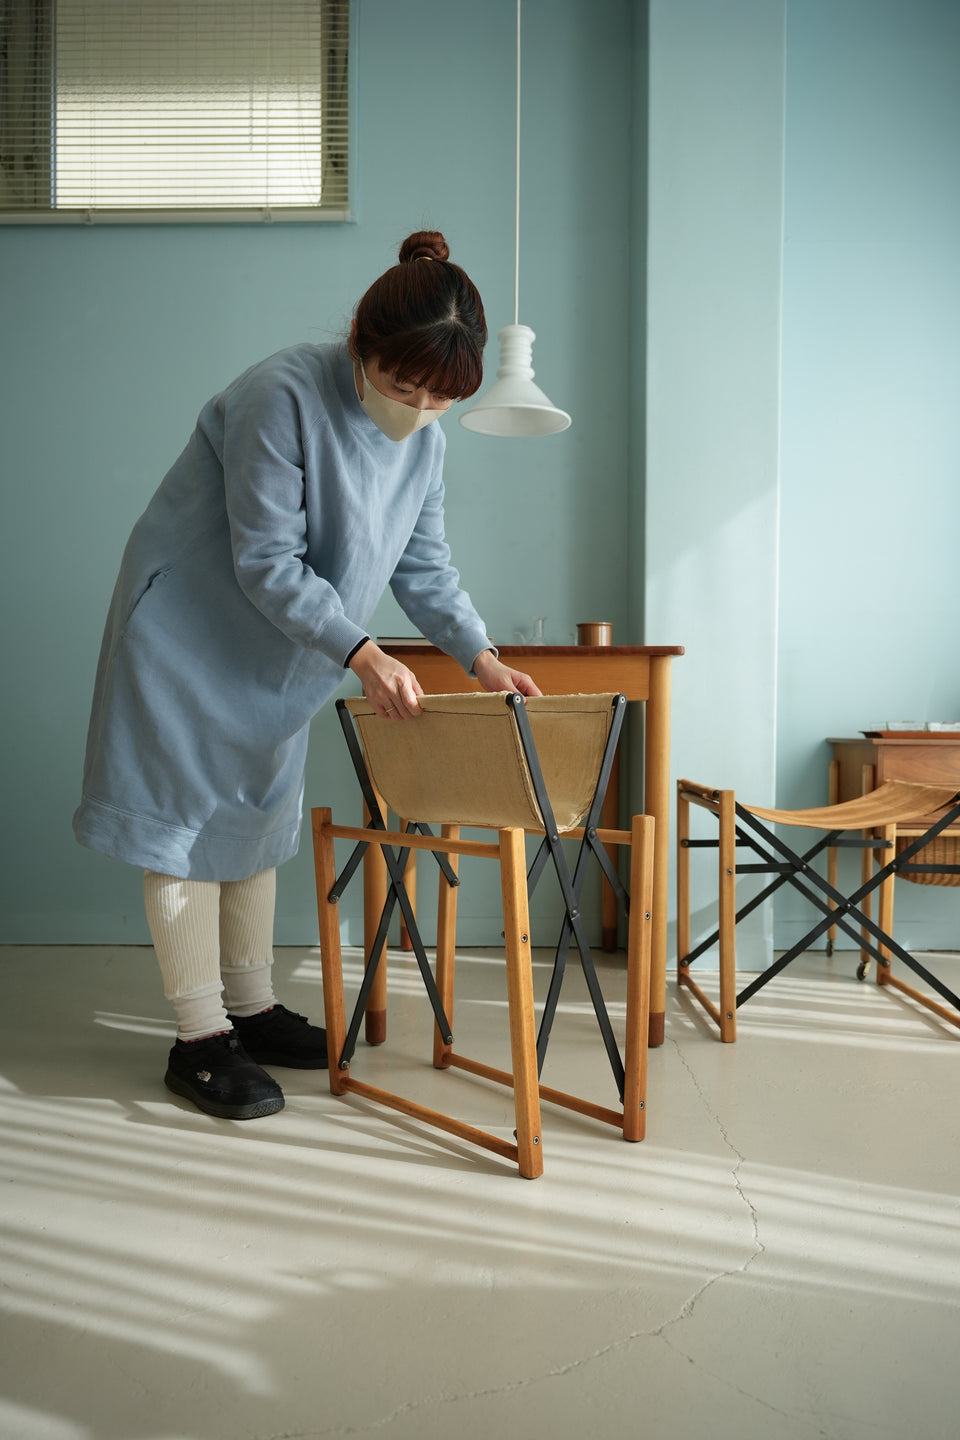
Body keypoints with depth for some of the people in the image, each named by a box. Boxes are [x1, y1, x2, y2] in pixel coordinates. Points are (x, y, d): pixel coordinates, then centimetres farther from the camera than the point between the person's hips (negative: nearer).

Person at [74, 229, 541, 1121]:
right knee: (189, 817, -3)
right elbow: (267, 563, -26)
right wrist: (363, 655, -32)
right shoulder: (283, 397, -25)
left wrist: (480, 658, -7)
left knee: (258, 815, 13)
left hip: (276, 653, 7)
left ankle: (251, 1009, 26)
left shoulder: (424, 436, -2)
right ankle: (199, 1040, 7)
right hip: (190, 633, -7)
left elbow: (423, 566, 4)